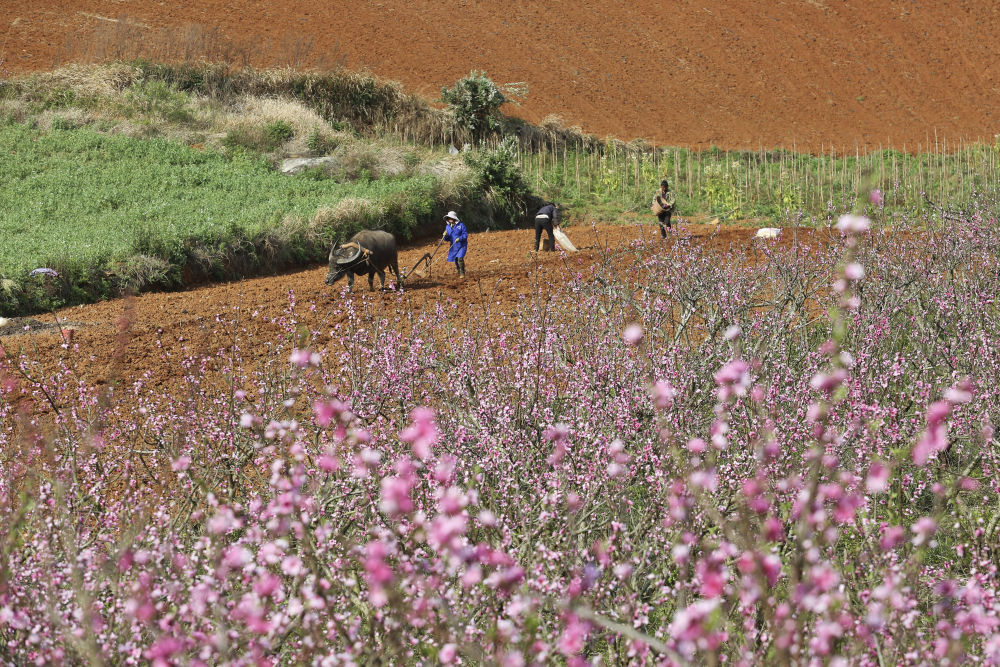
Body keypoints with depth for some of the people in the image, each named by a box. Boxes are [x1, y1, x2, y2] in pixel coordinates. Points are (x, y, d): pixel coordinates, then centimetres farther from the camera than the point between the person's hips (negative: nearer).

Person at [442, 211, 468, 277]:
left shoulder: (461, 225, -9)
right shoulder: (448, 226, 7)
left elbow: (465, 235, -9)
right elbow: (447, 239, 10)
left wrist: (460, 238, -27)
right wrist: (445, 236, -13)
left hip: (462, 246, -5)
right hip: (453, 246, 5)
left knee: (460, 258, -20)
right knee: (456, 260, 8)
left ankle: (462, 273, -10)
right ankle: (459, 272, 26)